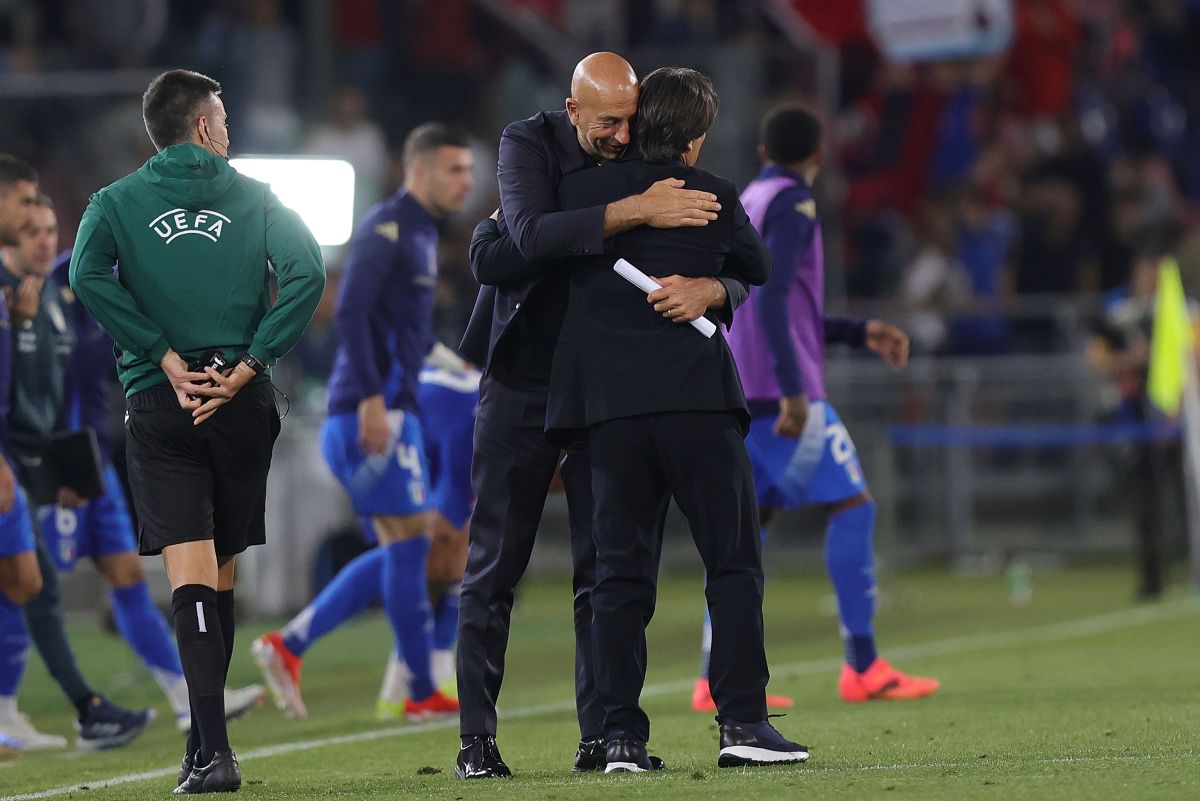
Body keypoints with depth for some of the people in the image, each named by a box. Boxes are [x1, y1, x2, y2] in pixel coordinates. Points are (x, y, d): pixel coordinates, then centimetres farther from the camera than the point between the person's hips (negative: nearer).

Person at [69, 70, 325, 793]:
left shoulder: (117, 203, 6)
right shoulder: (256, 199, 7)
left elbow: (87, 277, -12)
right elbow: (308, 274, -9)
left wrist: (164, 357, -9)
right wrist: (246, 367, -9)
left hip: (160, 406, -1)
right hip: (243, 405, 1)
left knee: (190, 572, -9)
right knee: (222, 573, 14)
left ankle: (215, 749, -22)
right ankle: (207, 740, 22)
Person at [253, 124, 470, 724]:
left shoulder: (421, 234, 20)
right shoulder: (387, 228, -10)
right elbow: (351, 312, -20)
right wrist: (372, 398, -25)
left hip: (389, 410, 10)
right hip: (376, 410, -10)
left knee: (399, 551, 9)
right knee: (409, 539, -8)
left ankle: (287, 647, 9)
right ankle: (421, 692, -5)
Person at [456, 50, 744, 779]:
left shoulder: (649, 167, -4)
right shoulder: (529, 145, -10)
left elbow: (738, 277, -7)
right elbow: (532, 235, -31)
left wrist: (707, 290, -31)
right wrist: (635, 212, -37)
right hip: (521, 383, -2)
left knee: (605, 566, -1)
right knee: (494, 564, -1)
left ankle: (601, 736, 2)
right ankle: (477, 740, 2)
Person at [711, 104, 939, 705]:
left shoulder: (746, 203, 20)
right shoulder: (792, 203, -7)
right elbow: (771, 298, -20)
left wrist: (860, 333, 27)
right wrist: (792, 390, -24)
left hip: (739, 398, 9)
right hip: (783, 393, -9)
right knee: (853, 507, -4)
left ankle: (717, 678, 2)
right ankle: (863, 668, -8)